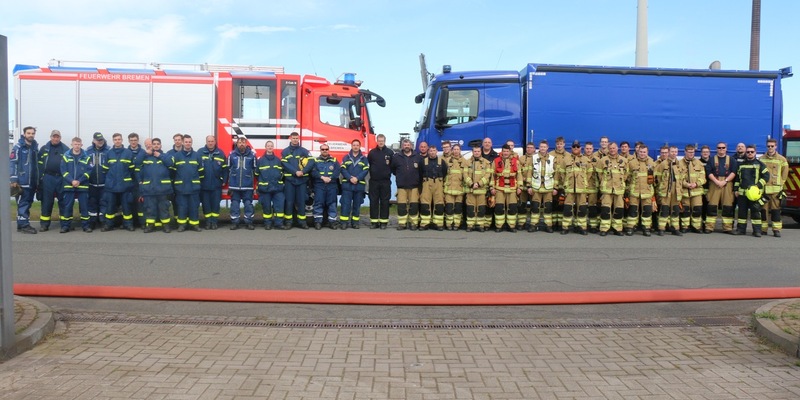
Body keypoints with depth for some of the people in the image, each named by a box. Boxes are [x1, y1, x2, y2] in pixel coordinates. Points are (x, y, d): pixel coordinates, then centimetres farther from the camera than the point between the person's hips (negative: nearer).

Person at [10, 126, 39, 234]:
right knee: (23, 203, -5)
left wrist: (38, 179, 15)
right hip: (22, 181, -7)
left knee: (28, 203, 11)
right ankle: (24, 225, -2)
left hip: (33, 181, 7)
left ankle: (23, 224, 19)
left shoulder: (35, 147, 14)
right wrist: (14, 180, -16)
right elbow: (13, 163, -10)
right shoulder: (18, 147, -7)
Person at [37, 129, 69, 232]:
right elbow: (40, 164, 6)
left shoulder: (65, 149, 5)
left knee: (63, 201, 6)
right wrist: (40, 177, -2)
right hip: (48, 178, 1)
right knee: (46, 201, 4)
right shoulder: (44, 148, 7)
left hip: (61, 178, 0)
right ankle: (44, 224, 9)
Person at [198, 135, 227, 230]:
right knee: (206, 204, 6)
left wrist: (224, 180, 1)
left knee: (216, 203, 4)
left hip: (216, 184, 0)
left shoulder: (220, 153, 2)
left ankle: (215, 221, 13)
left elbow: (225, 168, 4)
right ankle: (208, 222, 15)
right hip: (204, 184, 0)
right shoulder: (200, 152, 0)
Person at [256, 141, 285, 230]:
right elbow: (257, 173, 6)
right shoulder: (261, 160, 4)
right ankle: (267, 223, 12)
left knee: (279, 205, -5)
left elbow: (282, 172, 18)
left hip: (278, 187, 2)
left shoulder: (278, 160, 13)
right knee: (266, 206, 3)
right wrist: (260, 182, 2)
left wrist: (280, 181, 10)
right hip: (265, 188, -2)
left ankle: (279, 223, 1)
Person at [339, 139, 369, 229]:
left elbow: (366, 170, 0)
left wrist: (357, 178, -15)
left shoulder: (364, 159, 10)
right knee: (346, 203, -5)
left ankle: (355, 222, 11)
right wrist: (350, 178, -14)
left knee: (357, 204, 5)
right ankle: (343, 222, -3)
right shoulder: (346, 157, 10)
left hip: (359, 184, 1)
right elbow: (343, 169, 0)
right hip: (347, 184, -1)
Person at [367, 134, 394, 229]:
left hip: (386, 181, -1)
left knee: (385, 202, 2)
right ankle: (374, 221, 7)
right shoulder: (372, 152, 5)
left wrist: (388, 173, 1)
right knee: (373, 201, 2)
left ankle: (384, 221, 7)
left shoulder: (390, 152, 2)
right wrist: (372, 173, 4)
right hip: (374, 181, 1)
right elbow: (368, 165, 8)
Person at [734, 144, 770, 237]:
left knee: (756, 211, -4)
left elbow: (766, 176, 0)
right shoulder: (741, 164, 16)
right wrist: (736, 189, 12)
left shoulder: (759, 164, 4)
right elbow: (737, 177, 20)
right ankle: (741, 229, 13)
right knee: (742, 211, 6)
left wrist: (758, 185, -11)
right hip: (742, 192, 4)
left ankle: (757, 230, -1)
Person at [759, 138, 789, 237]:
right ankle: (763, 229, 10)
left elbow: (784, 174, 7)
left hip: (775, 189, -2)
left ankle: (776, 229, 1)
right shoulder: (761, 159, 10)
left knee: (776, 209, -2)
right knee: (763, 209, 4)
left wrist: (780, 184, 2)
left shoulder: (782, 159, 4)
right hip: (763, 188, 2)